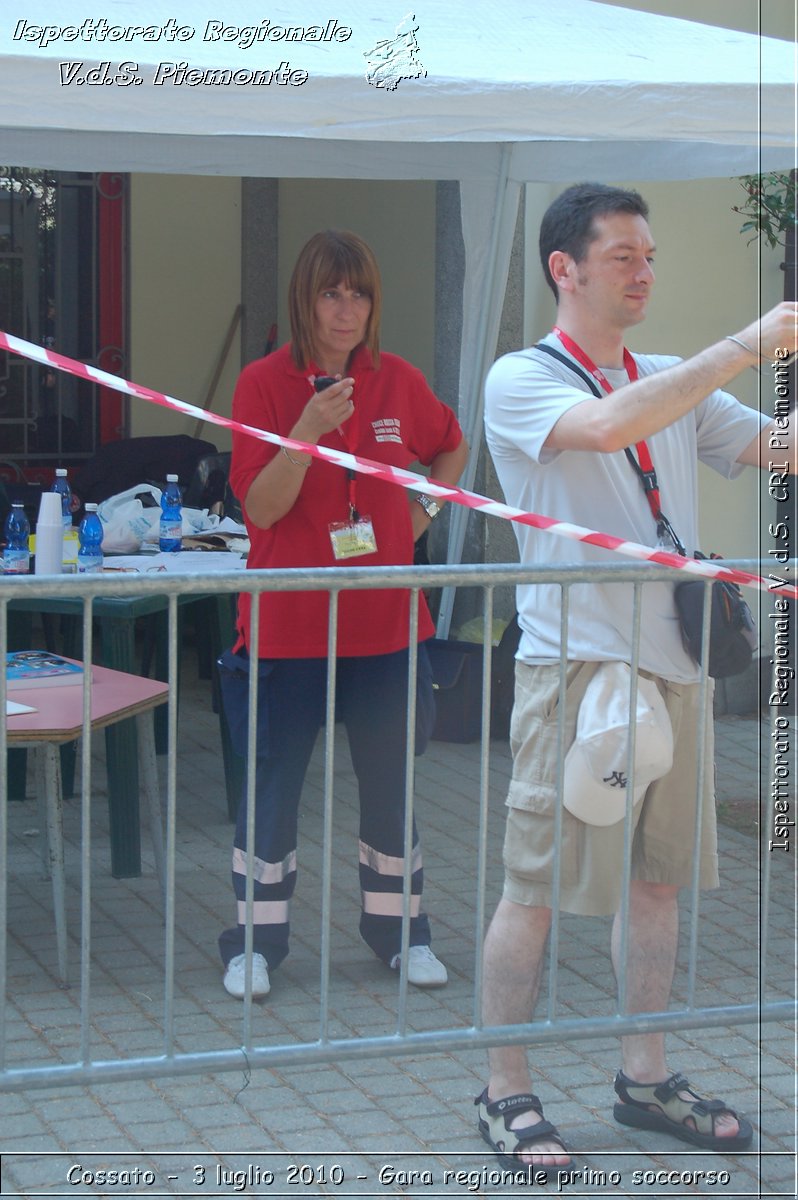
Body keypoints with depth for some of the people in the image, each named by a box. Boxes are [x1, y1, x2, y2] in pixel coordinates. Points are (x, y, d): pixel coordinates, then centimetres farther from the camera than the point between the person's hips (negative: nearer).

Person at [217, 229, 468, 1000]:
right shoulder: (265, 383, -7)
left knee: (390, 783, 12)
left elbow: (451, 447, 23)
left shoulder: (398, 382, 3)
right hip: (287, 624, -3)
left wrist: (425, 508, 7)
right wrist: (309, 428, -26)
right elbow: (260, 507, -14)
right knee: (274, 783, 4)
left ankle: (398, 930, 26)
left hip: (384, 622, 3)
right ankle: (256, 942, 16)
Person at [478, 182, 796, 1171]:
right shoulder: (521, 380, -4)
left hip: (671, 661, 7)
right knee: (535, 886, -2)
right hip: (575, 658, -7)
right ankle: (504, 1092, 9)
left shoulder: (676, 384, 17)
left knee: (658, 877, 12)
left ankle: (644, 1077, 24)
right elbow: (608, 426, -24)